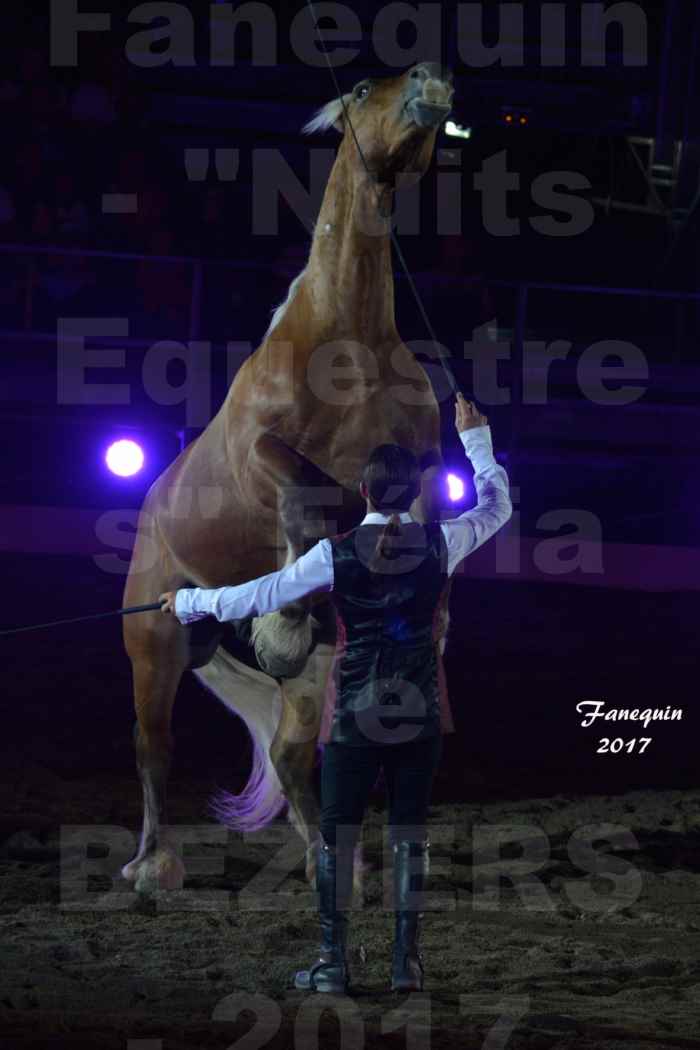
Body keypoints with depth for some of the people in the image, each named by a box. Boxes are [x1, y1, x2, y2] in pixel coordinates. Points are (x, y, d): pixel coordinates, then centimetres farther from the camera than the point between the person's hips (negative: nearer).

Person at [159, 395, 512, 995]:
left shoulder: (339, 553, -10)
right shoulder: (440, 544, -5)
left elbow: (260, 596, -5)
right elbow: (497, 506, 13)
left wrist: (188, 602, 9)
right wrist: (475, 435, 23)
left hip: (355, 720, -2)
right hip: (419, 719, 2)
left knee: (337, 839, 7)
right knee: (410, 837, 8)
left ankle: (333, 964, 6)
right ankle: (407, 962, 7)